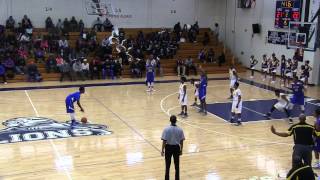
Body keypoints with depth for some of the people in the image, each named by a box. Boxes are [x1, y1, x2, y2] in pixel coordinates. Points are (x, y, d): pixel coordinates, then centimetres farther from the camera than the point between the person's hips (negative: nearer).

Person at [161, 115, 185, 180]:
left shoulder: (166, 129, -15)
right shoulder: (180, 130, -8)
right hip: (176, 148, 2)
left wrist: (162, 150, -4)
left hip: (168, 147, -2)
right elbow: (181, 141, -2)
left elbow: (164, 141, -14)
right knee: (177, 165, 14)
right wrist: (181, 150, 11)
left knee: (167, 165, 11)